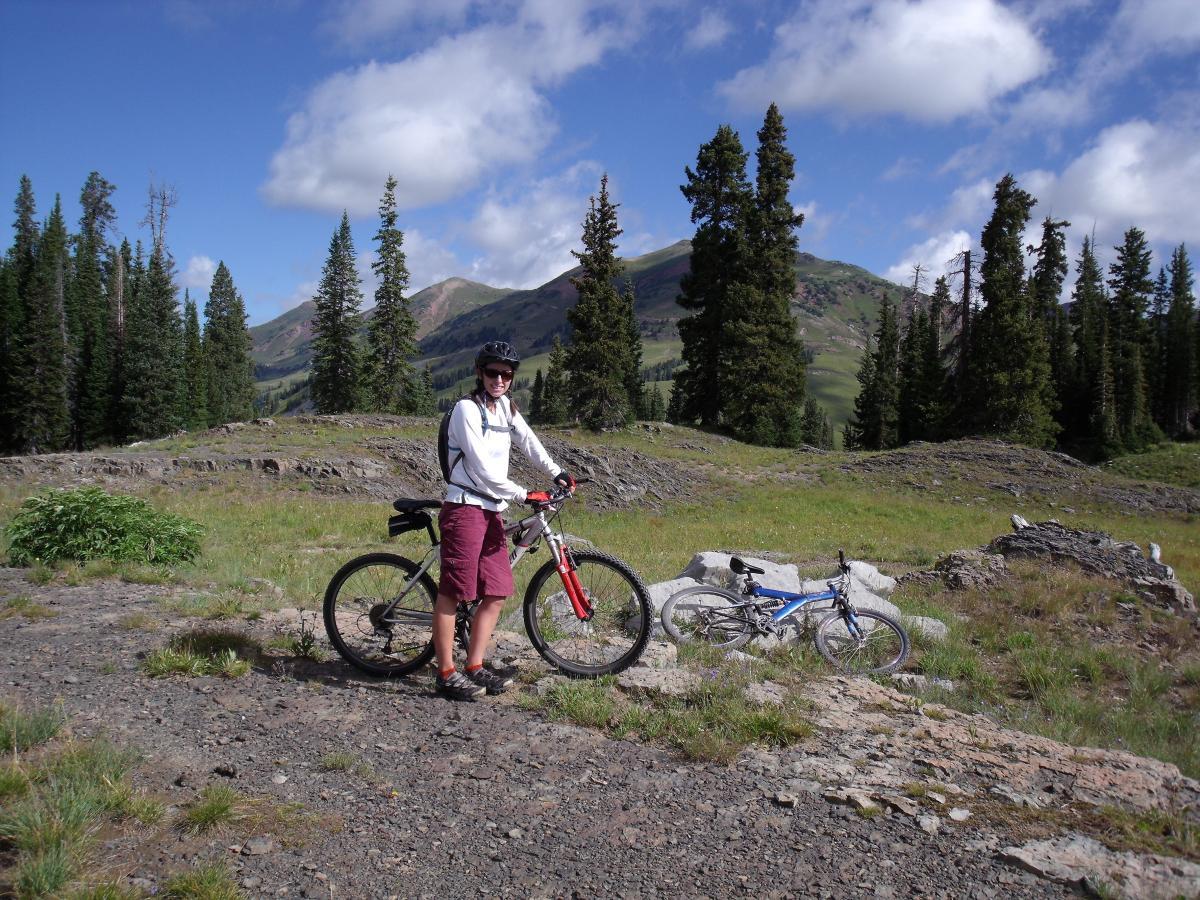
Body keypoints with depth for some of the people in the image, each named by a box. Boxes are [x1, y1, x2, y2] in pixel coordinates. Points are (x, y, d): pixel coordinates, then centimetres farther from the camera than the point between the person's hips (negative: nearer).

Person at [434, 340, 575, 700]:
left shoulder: (506, 407, 14)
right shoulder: (467, 409, -11)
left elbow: (528, 441, 19)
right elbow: (483, 469, -16)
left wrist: (557, 473, 6)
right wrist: (524, 495, -14)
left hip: (492, 510, 8)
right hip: (465, 507, -8)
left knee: (497, 595, 7)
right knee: (452, 592, -4)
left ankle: (475, 668, 17)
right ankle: (447, 674, 2)